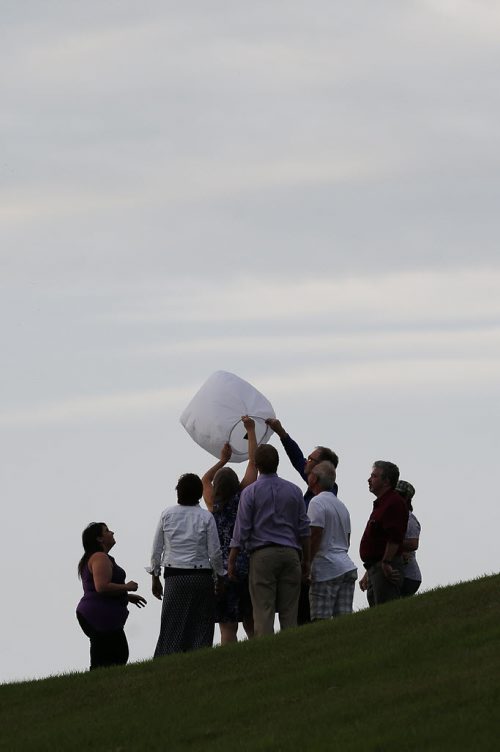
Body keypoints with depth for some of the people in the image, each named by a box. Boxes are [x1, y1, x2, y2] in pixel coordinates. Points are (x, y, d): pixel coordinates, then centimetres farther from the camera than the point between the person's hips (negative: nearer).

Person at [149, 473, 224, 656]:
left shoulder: (167, 514, 3)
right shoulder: (206, 517, -3)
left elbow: (156, 550, 6)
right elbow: (215, 552, -3)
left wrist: (155, 578, 16)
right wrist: (220, 577, 10)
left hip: (174, 579, 2)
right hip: (201, 576, -2)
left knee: (172, 627, 3)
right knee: (201, 628, 2)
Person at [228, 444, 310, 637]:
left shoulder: (251, 492, -2)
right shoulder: (294, 490, 9)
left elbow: (242, 529, -4)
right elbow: (304, 528, 11)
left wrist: (231, 561, 2)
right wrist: (306, 560, 17)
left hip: (262, 555, -3)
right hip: (290, 554, 3)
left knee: (263, 612, -6)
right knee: (289, 611, 4)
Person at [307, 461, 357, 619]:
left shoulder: (317, 502, -7)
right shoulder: (341, 505, 20)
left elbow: (314, 537, -14)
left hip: (327, 570, -8)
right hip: (347, 567, 8)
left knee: (320, 620, -12)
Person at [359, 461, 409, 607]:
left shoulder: (394, 503, -12)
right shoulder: (381, 503, 23)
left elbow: (394, 538, -22)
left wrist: (386, 564, -23)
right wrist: (368, 574, 28)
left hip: (386, 570, -11)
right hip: (375, 569, 11)